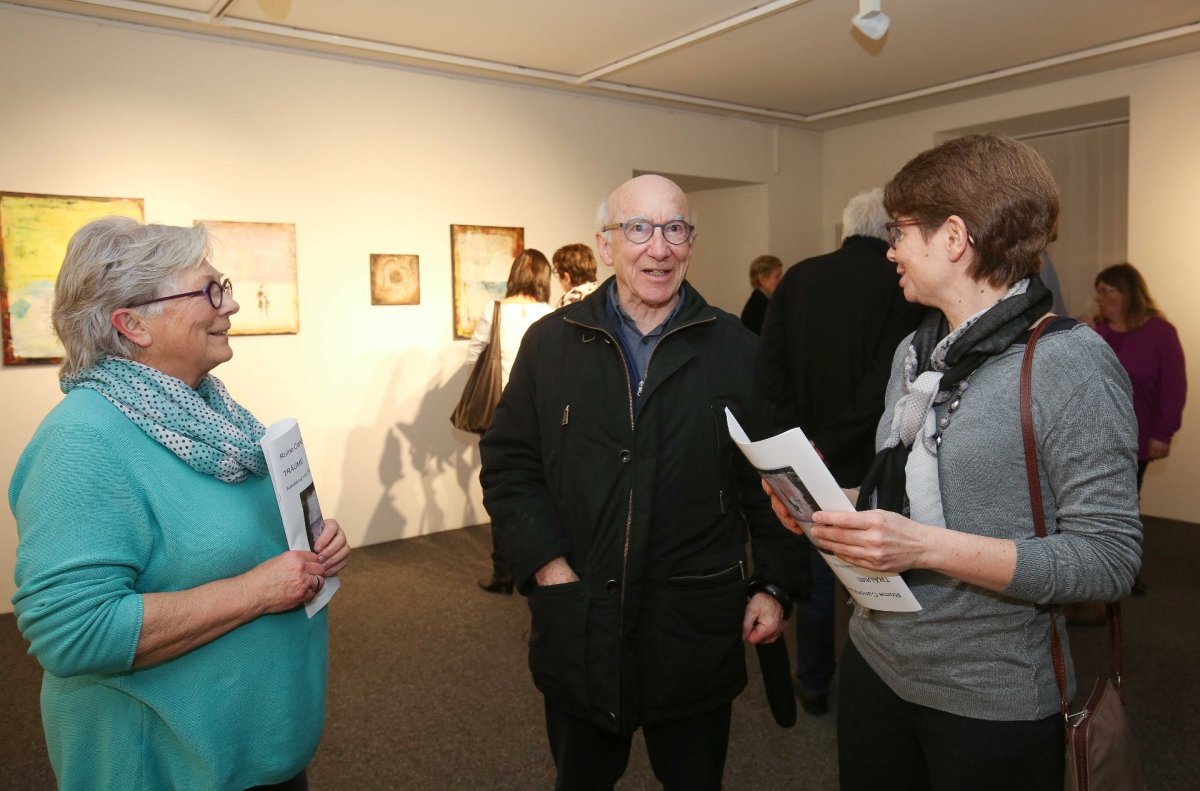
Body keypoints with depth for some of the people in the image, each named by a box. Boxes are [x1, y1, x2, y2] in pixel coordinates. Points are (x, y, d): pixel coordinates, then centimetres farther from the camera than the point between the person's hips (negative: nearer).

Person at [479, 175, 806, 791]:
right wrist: (548, 567, -9)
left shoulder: (736, 349, -1)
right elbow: (508, 466, 0)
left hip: (697, 625, 0)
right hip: (577, 620, 1)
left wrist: (773, 584, 0)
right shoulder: (550, 342, 0)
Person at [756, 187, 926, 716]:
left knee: (815, 575, 16)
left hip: (808, 458, 3)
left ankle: (814, 685, 31)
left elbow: (768, 366, -6)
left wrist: (799, 438, -8)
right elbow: (889, 379, -21)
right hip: (874, 461, -3)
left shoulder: (798, 277, -1)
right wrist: (833, 446, -16)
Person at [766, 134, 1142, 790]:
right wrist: (831, 510, -4)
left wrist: (926, 547, -27)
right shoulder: (914, 353, 7)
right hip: (875, 662, 7)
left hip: (993, 700, -6)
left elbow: (1109, 559, -19)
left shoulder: (1070, 362, -16)